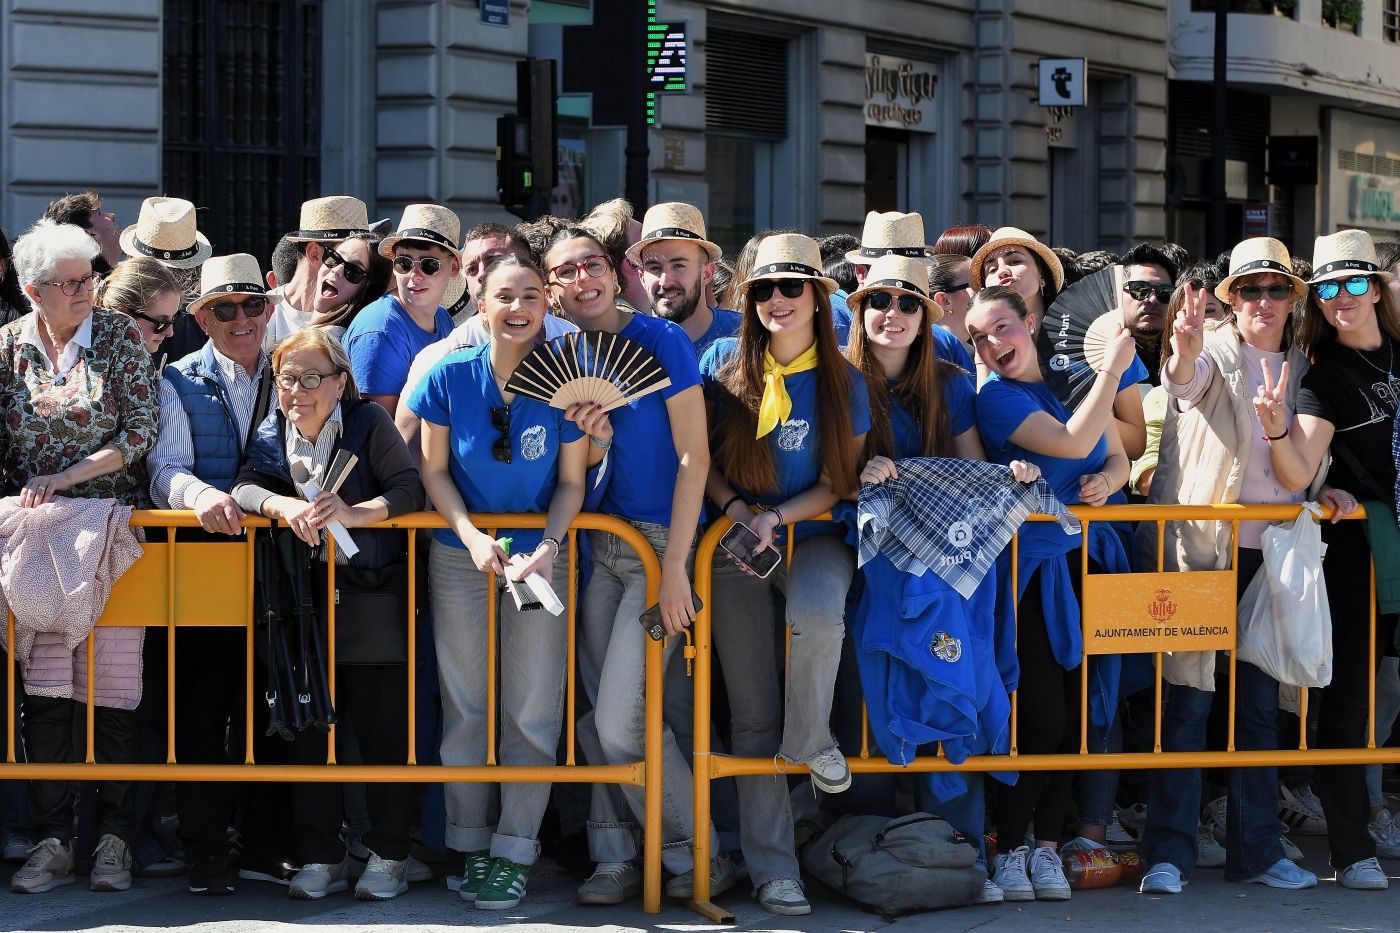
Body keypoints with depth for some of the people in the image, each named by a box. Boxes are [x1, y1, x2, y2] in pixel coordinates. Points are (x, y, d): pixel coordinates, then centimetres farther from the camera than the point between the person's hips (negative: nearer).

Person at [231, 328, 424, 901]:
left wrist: (355, 513, -32)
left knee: (381, 720, -3)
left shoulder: (369, 423, -6)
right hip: (305, 600, 4)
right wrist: (282, 505, -26)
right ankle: (321, 856, 13)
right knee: (307, 721, 4)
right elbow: (244, 488, -5)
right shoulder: (272, 433, 7)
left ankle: (389, 855, 6)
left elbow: (409, 489, -16)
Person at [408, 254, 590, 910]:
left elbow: (571, 482, -3)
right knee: (465, 706, 6)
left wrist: (546, 548, -18)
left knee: (532, 710, 0)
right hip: (462, 556, 1)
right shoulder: (449, 377, -10)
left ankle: (514, 851, 10)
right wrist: (473, 537, -15)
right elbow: (435, 471, -2)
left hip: (539, 555, -1)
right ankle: (470, 844, 17)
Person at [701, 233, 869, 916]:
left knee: (818, 615, -37)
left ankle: (810, 740, -8)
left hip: (813, 535, -1)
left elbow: (838, 483, 1)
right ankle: (772, 867, 3)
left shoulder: (843, 382, 1)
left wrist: (777, 518, -14)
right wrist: (738, 511, -11)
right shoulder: (725, 363, 2)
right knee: (752, 716, -2)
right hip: (737, 543, 1)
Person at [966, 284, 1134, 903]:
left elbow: (1117, 458, 17)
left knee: (1078, 712, 4)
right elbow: (1075, 442, -17)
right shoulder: (996, 398, -5)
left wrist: (1105, 483, -6)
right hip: (1031, 567, -5)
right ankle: (1011, 848, 3)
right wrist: (1111, 369, -11)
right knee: (1041, 716, -10)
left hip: (1090, 560, 5)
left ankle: (1048, 845, 13)